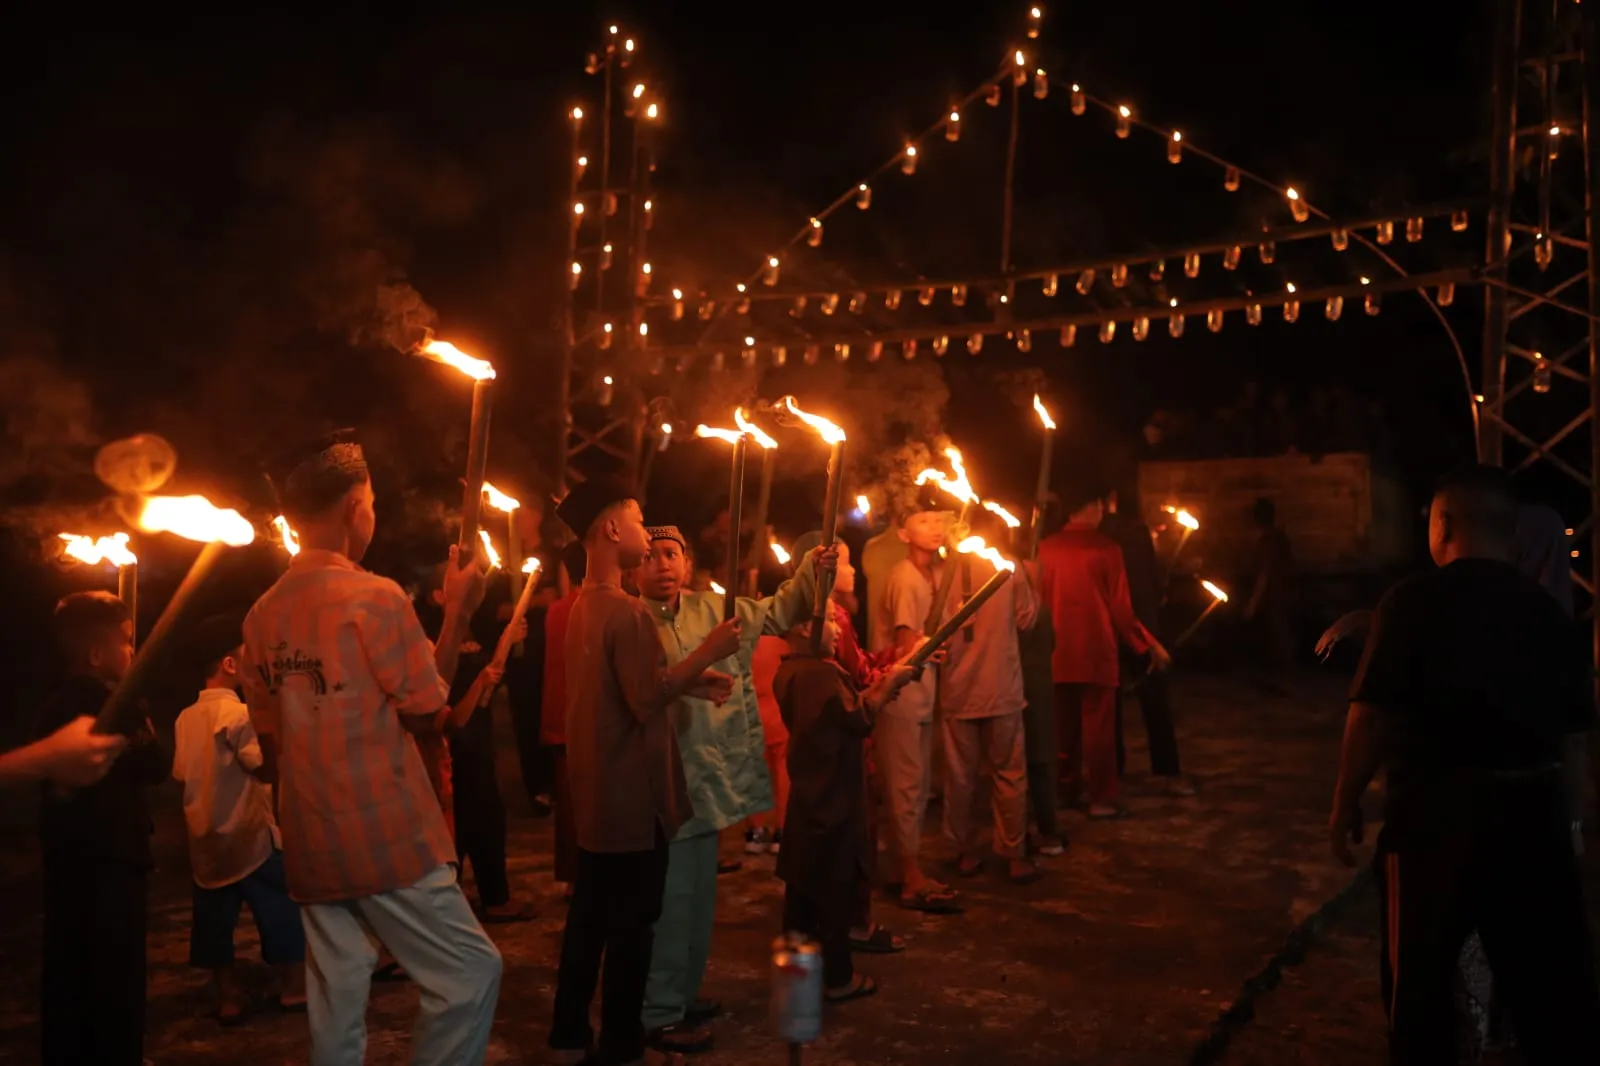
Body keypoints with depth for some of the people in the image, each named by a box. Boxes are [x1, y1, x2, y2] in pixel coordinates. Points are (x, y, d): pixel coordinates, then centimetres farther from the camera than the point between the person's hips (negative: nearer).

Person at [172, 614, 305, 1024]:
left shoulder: (185, 718, 5)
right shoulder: (239, 714, -18)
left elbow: (181, 775, 12)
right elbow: (271, 765, -26)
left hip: (206, 838, 7)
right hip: (250, 836, -7)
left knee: (216, 921, 12)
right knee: (284, 912, 9)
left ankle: (227, 998, 19)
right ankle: (295, 987, 18)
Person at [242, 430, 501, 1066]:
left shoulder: (263, 614, 5)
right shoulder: (374, 597, -14)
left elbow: (268, 738, 11)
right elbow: (425, 712, -8)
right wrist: (457, 613, -1)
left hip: (310, 845, 7)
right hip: (388, 836, -7)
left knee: (336, 998, 14)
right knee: (471, 972, 3)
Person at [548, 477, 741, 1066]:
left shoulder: (584, 606, 11)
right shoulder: (626, 611, -20)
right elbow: (647, 701, -23)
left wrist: (692, 680, 10)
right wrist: (706, 652, -17)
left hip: (597, 792, 9)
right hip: (632, 795, -9)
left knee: (589, 917, 16)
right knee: (631, 925, 3)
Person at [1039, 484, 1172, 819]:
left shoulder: (1046, 548, -1)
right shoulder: (1106, 548, -10)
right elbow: (1120, 607, -7)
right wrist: (1150, 645, 4)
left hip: (1058, 651, 4)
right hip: (1096, 650, -4)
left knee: (1065, 723, 15)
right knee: (1098, 725, 2)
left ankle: (1069, 788, 25)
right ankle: (1101, 798, 5)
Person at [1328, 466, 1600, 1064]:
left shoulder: (1415, 600, -10)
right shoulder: (1547, 610, 5)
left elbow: (1371, 716, -12)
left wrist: (1345, 805, -2)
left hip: (1439, 808, -4)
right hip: (1533, 808, 5)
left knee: (1420, 974, 12)